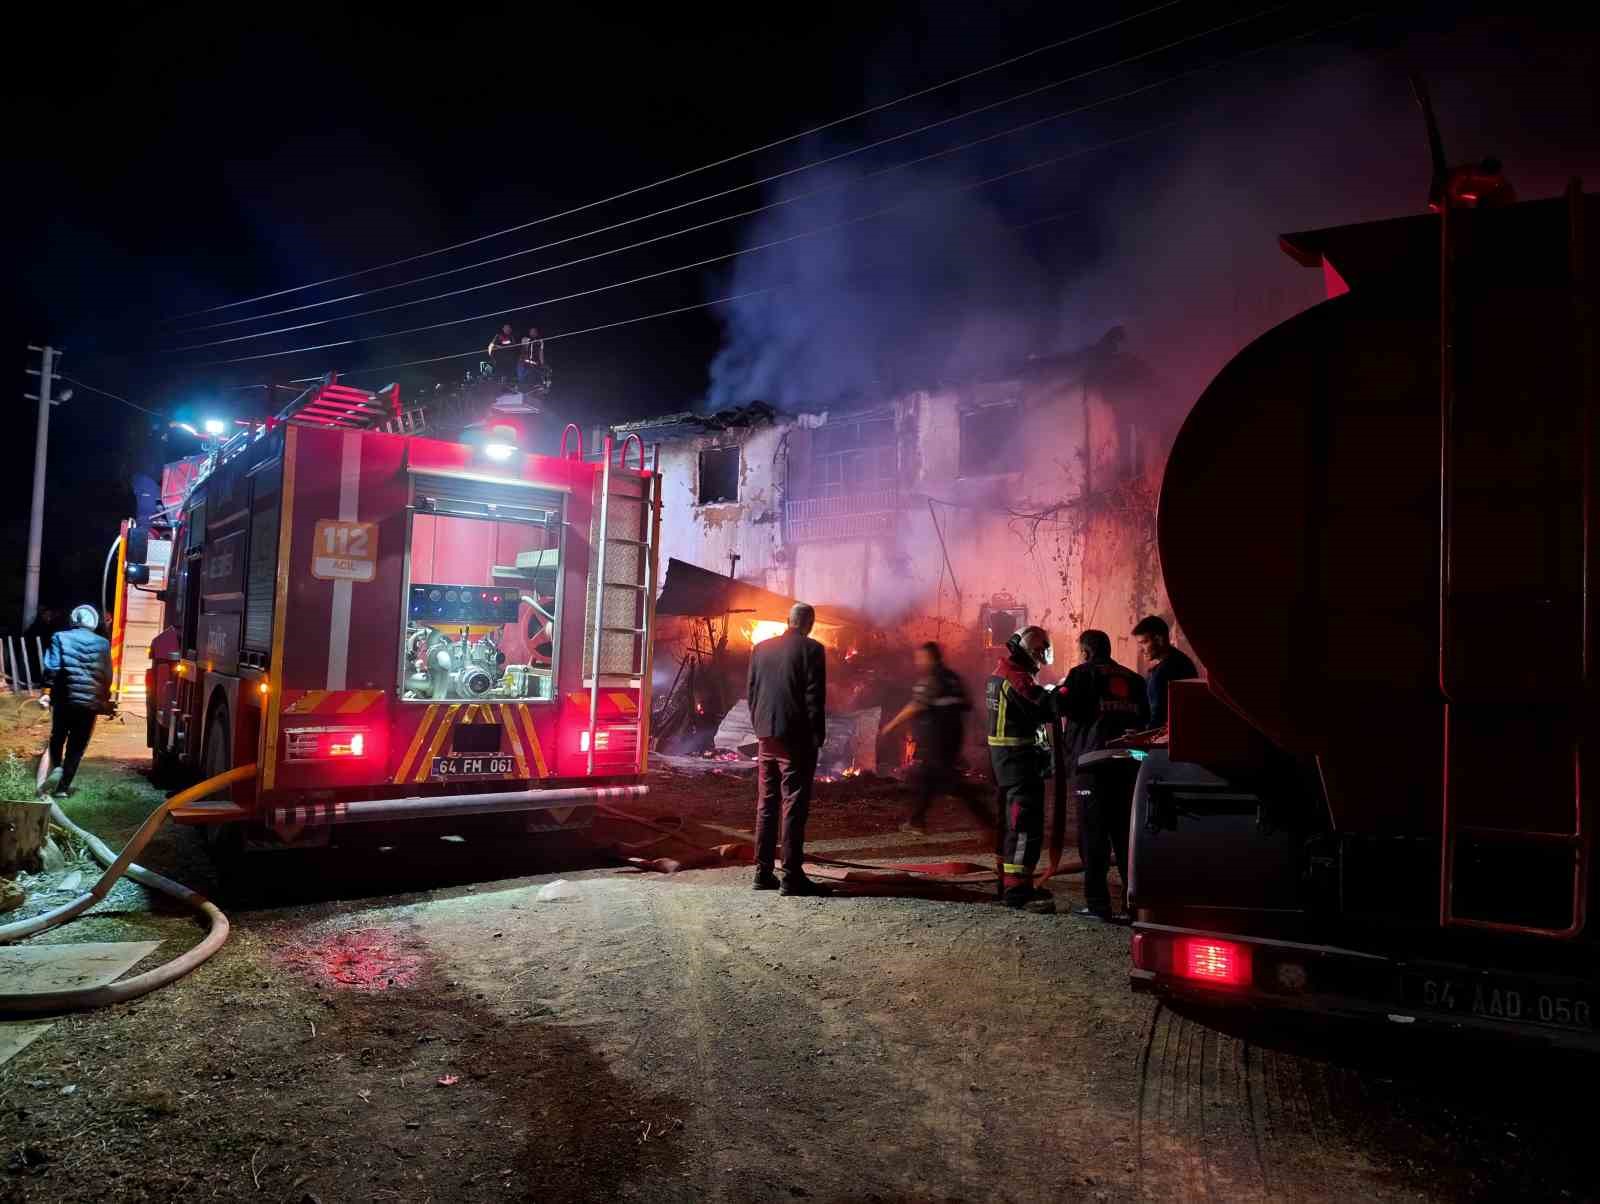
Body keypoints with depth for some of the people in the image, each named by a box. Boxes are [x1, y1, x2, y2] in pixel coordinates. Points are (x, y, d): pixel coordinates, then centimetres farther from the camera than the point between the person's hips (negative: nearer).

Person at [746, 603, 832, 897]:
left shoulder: (762, 648, 9)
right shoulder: (811, 650, -8)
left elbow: (751, 692, 11)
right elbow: (814, 697, -11)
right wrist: (817, 737, -5)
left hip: (766, 735, 6)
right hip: (797, 737, -5)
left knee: (766, 804, 12)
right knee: (794, 805, -3)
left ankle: (763, 872, 15)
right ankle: (792, 876, -3)